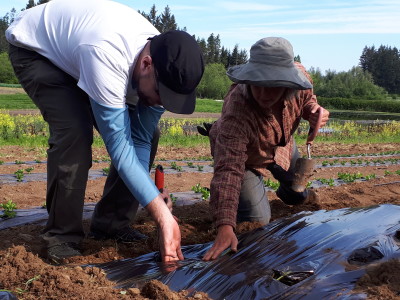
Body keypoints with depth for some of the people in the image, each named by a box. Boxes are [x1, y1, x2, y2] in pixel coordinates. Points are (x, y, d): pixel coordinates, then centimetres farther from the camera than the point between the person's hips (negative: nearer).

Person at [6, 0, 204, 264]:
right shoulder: (106, 56, -45)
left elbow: (140, 142, -15)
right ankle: (62, 235, -12)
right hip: (34, 48, -6)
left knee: (143, 135, -8)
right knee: (75, 132, -29)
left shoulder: (163, 66, -22)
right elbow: (119, 147, -42)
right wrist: (164, 217, -44)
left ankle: (112, 222, 5)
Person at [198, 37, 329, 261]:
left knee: (297, 195, 23)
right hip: (245, 156, -5)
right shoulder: (237, 112, -48)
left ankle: (292, 193, 62)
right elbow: (228, 170, -53)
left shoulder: (299, 75, -32)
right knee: (256, 219, -7)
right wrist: (225, 227, -61)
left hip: (282, 145, 5)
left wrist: (313, 111, -31)